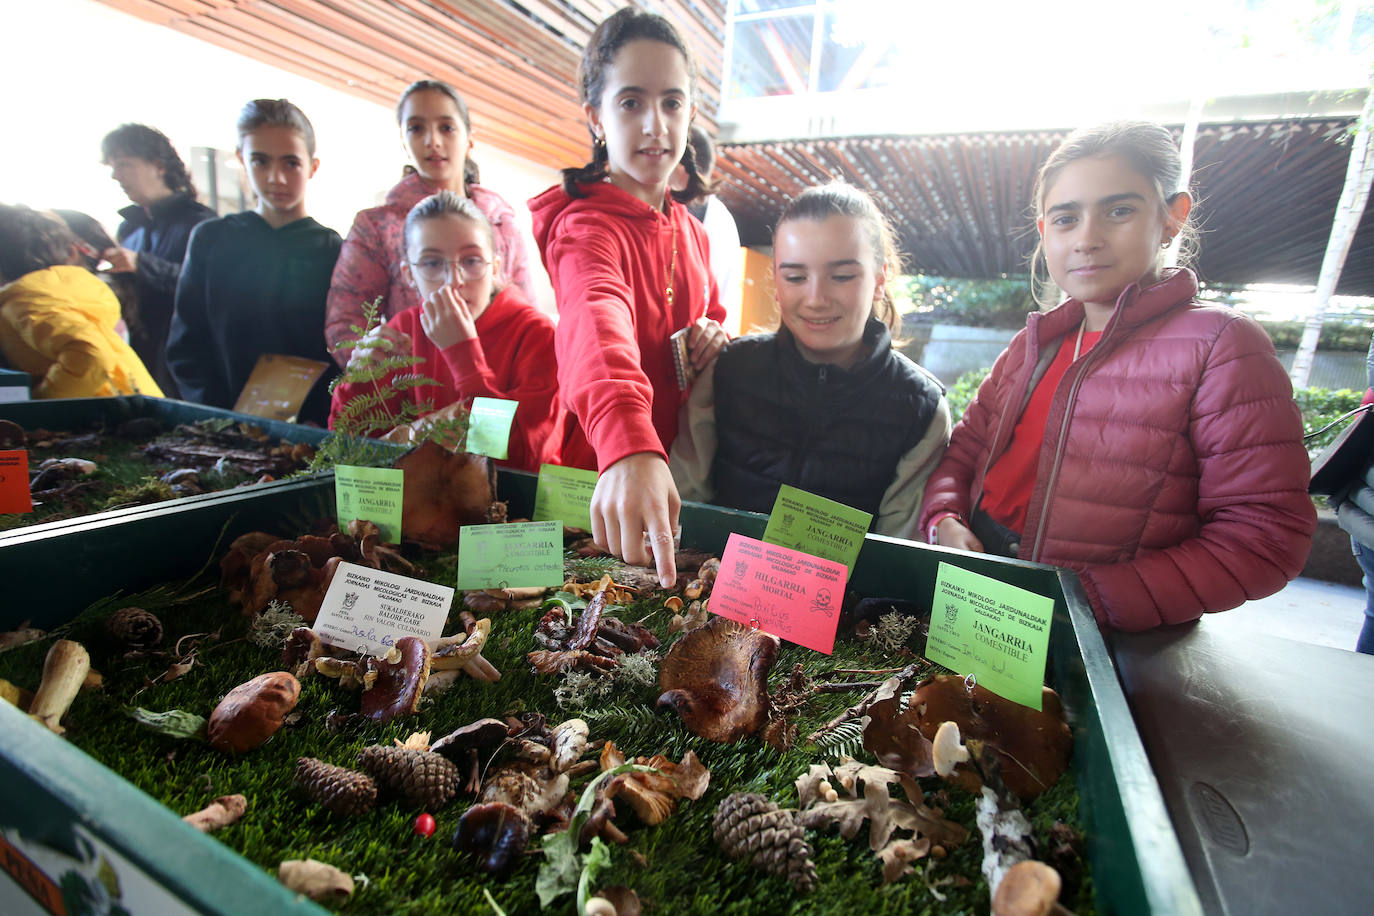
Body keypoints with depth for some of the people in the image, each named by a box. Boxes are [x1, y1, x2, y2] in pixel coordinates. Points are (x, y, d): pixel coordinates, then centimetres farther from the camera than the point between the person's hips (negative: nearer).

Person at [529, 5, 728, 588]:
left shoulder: (688, 228, 7)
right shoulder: (585, 224, -17)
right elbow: (596, 321, -40)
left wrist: (717, 339, -4)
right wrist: (630, 449, -59)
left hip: (677, 466, 7)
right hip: (599, 473, -7)